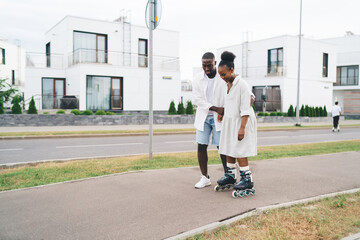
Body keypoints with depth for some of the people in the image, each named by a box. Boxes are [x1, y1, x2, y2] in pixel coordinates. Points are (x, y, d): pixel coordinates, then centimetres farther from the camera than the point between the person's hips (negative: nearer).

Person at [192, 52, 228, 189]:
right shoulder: (198, 79, 1)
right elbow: (196, 99, -7)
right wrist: (215, 108, -16)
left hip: (219, 117, -3)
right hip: (203, 117, 3)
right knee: (201, 146, 2)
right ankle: (205, 177, 15)